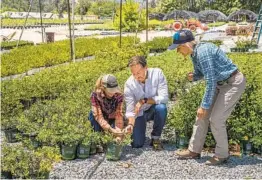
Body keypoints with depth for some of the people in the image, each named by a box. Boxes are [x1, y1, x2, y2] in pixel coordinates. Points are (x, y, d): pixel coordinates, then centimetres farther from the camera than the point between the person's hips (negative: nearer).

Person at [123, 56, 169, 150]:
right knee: (136, 144, -11)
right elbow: (130, 109, -18)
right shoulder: (129, 84, -19)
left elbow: (164, 98, -27)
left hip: (155, 109, 0)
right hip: (140, 112, 0)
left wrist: (144, 101, -31)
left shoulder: (157, 73, -22)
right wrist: (131, 124, -36)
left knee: (161, 108, -36)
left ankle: (155, 137, -11)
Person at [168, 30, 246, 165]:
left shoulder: (202, 51, -27)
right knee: (202, 115, 7)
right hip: (221, 83, 10)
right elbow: (201, 73, 16)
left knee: (216, 119, -11)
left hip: (233, 83, -10)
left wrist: (205, 106, -23)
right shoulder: (194, 54, 2)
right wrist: (193, 76, -8)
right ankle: (194, 150, 17)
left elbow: (211, 81, -28)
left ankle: (222, 155, 8)